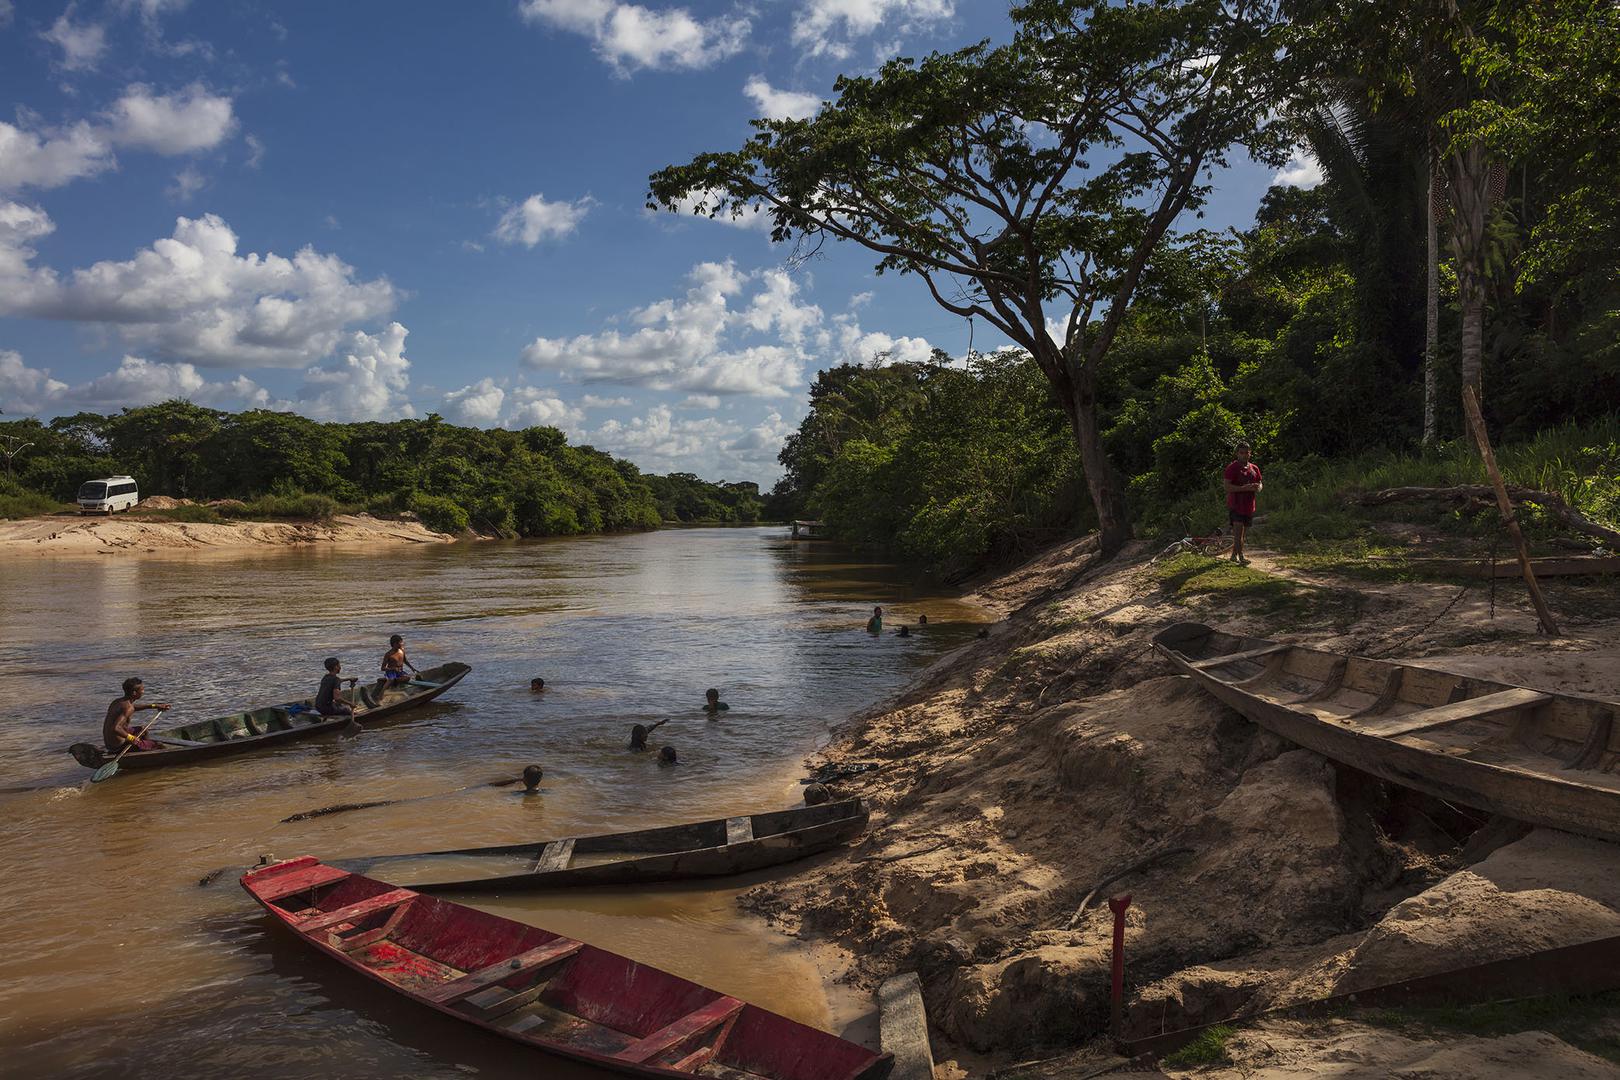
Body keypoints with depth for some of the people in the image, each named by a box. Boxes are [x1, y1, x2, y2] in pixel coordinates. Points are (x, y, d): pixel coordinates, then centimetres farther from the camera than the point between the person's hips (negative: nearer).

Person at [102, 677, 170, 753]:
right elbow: (115, 728, -37)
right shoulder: (128, 708, -24)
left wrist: (154, 706, 28)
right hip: (119, 745, -10)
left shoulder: (118, 702, 6)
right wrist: (130, 737, -24)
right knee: (156, 746, -4)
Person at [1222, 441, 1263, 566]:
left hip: (1249, 506, 7)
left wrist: (1258, 488, -7)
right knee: (1238, 532, -14)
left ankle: (1234, 555, 26)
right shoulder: (1232, 468, -9)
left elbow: (1260, 483, 19)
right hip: (1236, 505, -7)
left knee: (1243, 533, 14)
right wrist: (1245, 488, -26)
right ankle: (1241, 558, -17)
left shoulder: (1254, 468, 11)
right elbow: (1227, 487, -17)